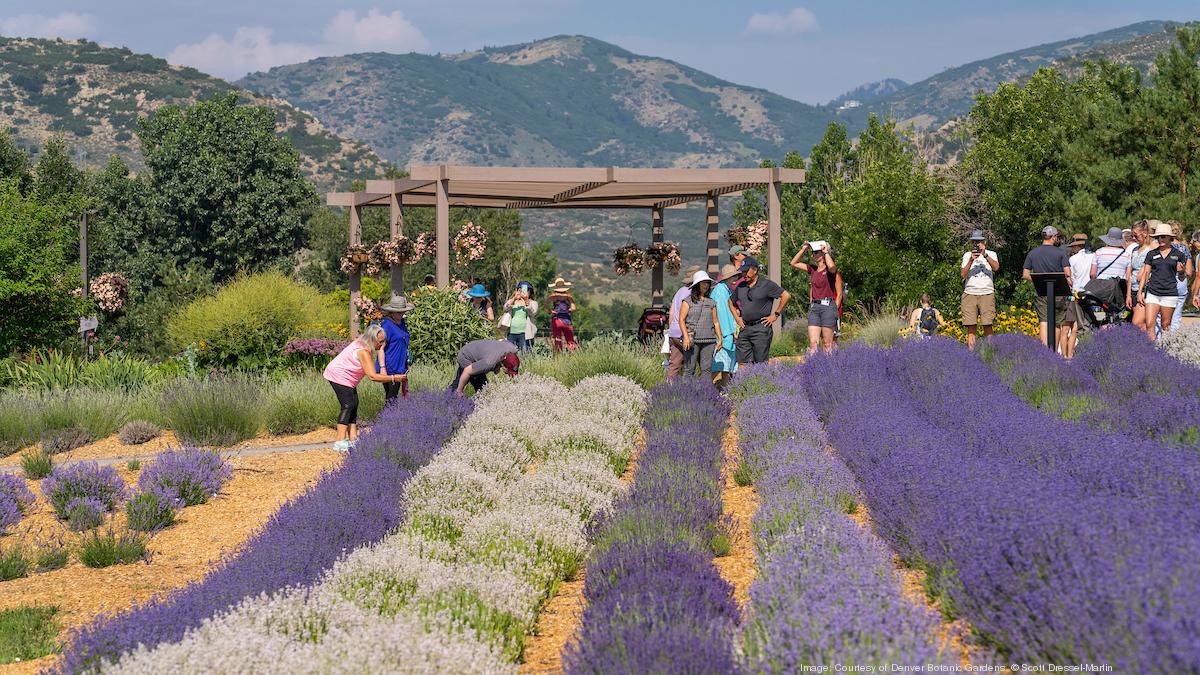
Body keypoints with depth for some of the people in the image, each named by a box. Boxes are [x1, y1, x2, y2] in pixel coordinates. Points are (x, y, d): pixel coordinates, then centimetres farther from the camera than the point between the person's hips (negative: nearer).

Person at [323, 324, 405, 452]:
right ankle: (340, 442, -20)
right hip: (339, 376, -10)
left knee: (354, 404, 6)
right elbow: (372, 376, -33)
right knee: (348, 405, -15)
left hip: (346, 377, 10)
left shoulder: (366, 346, 2)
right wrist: (393, 378, -31)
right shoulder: (363, 351, -28)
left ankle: (353, 438, 5)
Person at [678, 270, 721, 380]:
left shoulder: (711, 303, 15)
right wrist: (686, 337, -11)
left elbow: (716, 322, 19)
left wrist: (720, 338, 12)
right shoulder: (688, 301, 4)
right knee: (689, 369, -5)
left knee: (707, 368, 0)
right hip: (692, 340, -3)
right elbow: (681, 320, -1)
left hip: (709, 340, 3)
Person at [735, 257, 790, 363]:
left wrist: (775, 315, -3)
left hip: (761, 328, -6)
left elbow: (786, 296, -4)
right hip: (745, 329, 6)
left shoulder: (766, 284, -3)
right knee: (742, 362, 0)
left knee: (760, 363, -5)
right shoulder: (740, 286, 14)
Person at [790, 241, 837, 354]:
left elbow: (831, 266, -28)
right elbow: (794, 263, 19)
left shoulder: (830, 269, -3)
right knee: (813, 343, -3)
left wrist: (826, 251, -14)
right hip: (814, 307, 6)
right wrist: (803, 249, 9)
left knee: (828, 343, -2)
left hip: (828, 306, -6)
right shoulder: (812, 269, 14)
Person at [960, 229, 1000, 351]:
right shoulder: (967, 255, 15)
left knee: (987, 325, -9)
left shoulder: (991, 254, 12)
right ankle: (971, 352, -5)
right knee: (971, 326, -5)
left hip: (987, 293, -1)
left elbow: (996, 267, -9)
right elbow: (963, 274, 3)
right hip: (970, 294, 1)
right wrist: (971, 260, -10)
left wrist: (984, 255, -18)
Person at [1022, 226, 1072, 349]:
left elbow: (1025, 275, 4)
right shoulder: (1060, 253, -2)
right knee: (1057, 323, 10)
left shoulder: (1032, 253, 6)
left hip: (1040, 292, 1)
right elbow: (1068, 274, -9)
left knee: (1043, 322, -5)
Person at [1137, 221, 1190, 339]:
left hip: (1170, 294, -1)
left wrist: (1181, 270, -8)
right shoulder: (1151, 254, 9)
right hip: (1152, 293, 1)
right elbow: (1145, 273, 12)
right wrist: (1140, 292, 5)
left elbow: (1188, 273, 14)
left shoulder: (1178, 255, 5)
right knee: (1150, 325, -10)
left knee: (1165, 326, 3)